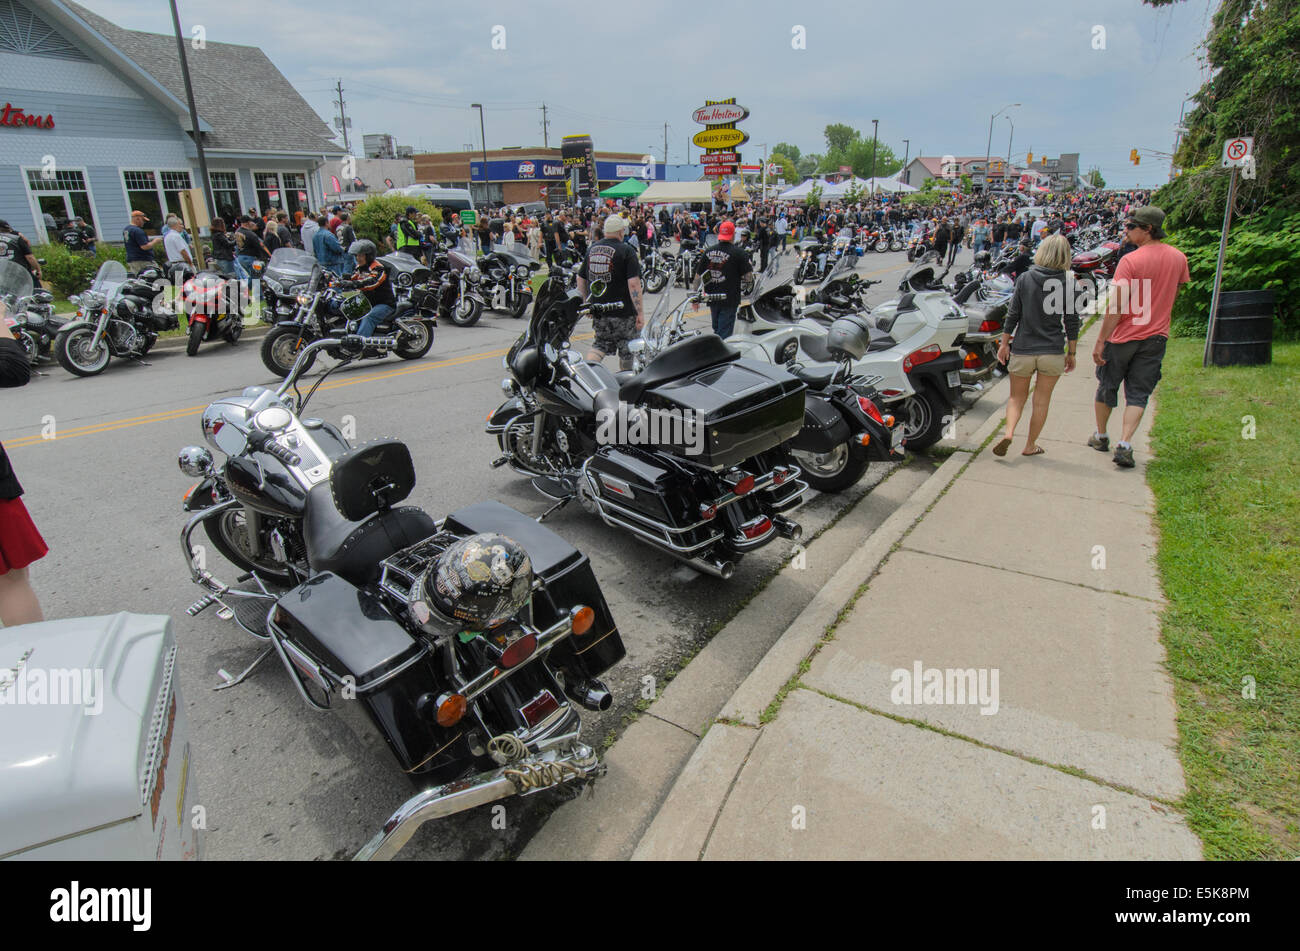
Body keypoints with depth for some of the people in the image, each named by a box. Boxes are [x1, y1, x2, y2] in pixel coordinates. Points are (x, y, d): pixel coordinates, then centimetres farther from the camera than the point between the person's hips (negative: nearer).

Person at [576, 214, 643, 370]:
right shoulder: (626, 251, -11)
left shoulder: (591, 249, 8)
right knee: (627, 351, 12)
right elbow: (633, 283, -18)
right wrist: (640, 312, -16)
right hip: (623, 311, -5)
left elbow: (580, 279, 13)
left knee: (600, 344, 19)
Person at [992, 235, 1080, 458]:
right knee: (1041, 401, 11)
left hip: (1023, 350, 0)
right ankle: (1030, 446, 19)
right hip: (1052, 351, 0)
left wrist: (1004, 343, 7)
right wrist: (1071, 353, 8)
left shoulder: (1024, 279, -5)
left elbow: (1012, 315, -3)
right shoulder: (1066, 284, -5)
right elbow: (1071, 322, -2)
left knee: (1017, 397, 14)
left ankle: (1009, 432, -10)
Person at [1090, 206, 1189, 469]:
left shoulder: (1130, 260, -15)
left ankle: (1101, 436, 29)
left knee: (1107, 387, 14)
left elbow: (1116, 306, -18)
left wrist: (1100, 341, -15)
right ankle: (1124, 445, -6)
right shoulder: (1179, 258, 3)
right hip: (1156, 337, 4)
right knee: (1138, 394, 6)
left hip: (1123, 337, -4)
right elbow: (1174, 295, 16)